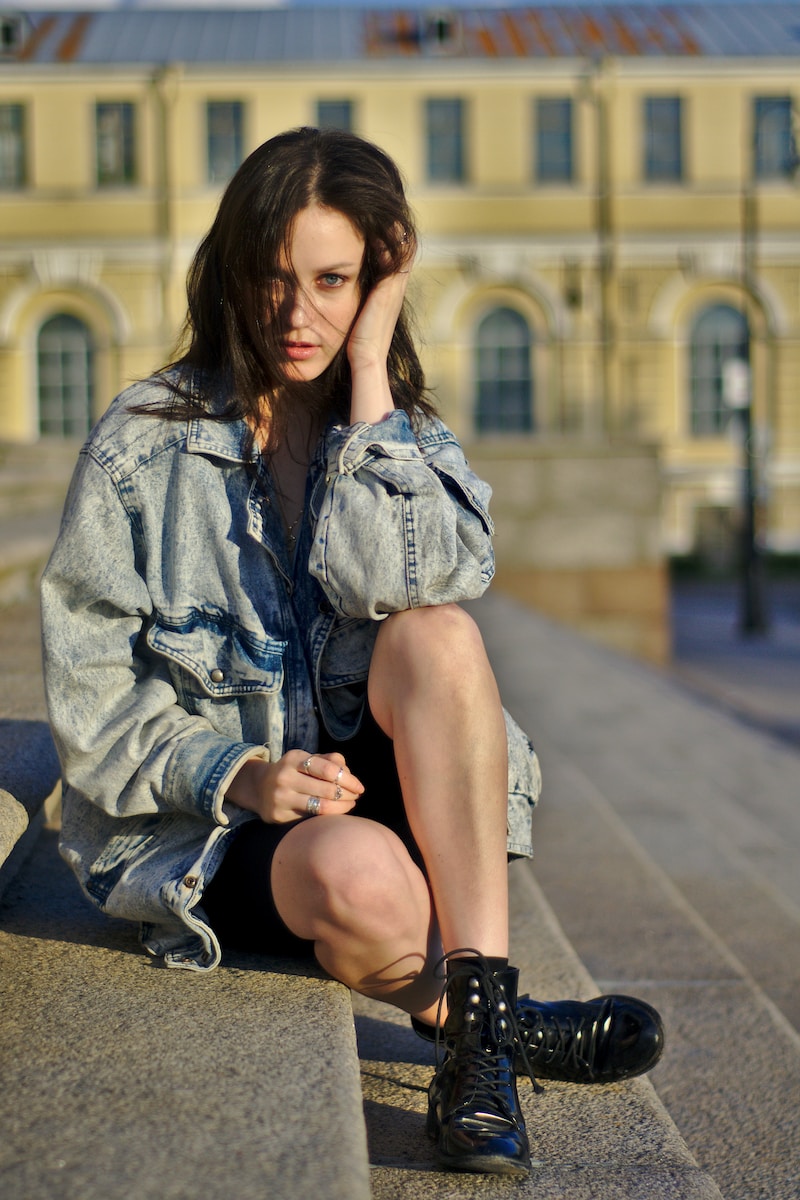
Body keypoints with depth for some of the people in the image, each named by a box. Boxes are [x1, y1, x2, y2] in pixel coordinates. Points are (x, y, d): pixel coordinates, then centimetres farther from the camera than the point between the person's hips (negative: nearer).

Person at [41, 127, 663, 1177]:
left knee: (436, 633, -30)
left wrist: (369, 367, -14)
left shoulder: (407, 438, 6)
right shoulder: (145, 446, -2)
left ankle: (475, 1027, -29)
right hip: (197, 825, -3)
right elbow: (92, 697, -4)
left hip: (372, 789, 3)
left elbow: (401, 578, -19)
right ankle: (487, 1026, -6)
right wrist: (239, 775, -20)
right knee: (356, 873, -37)